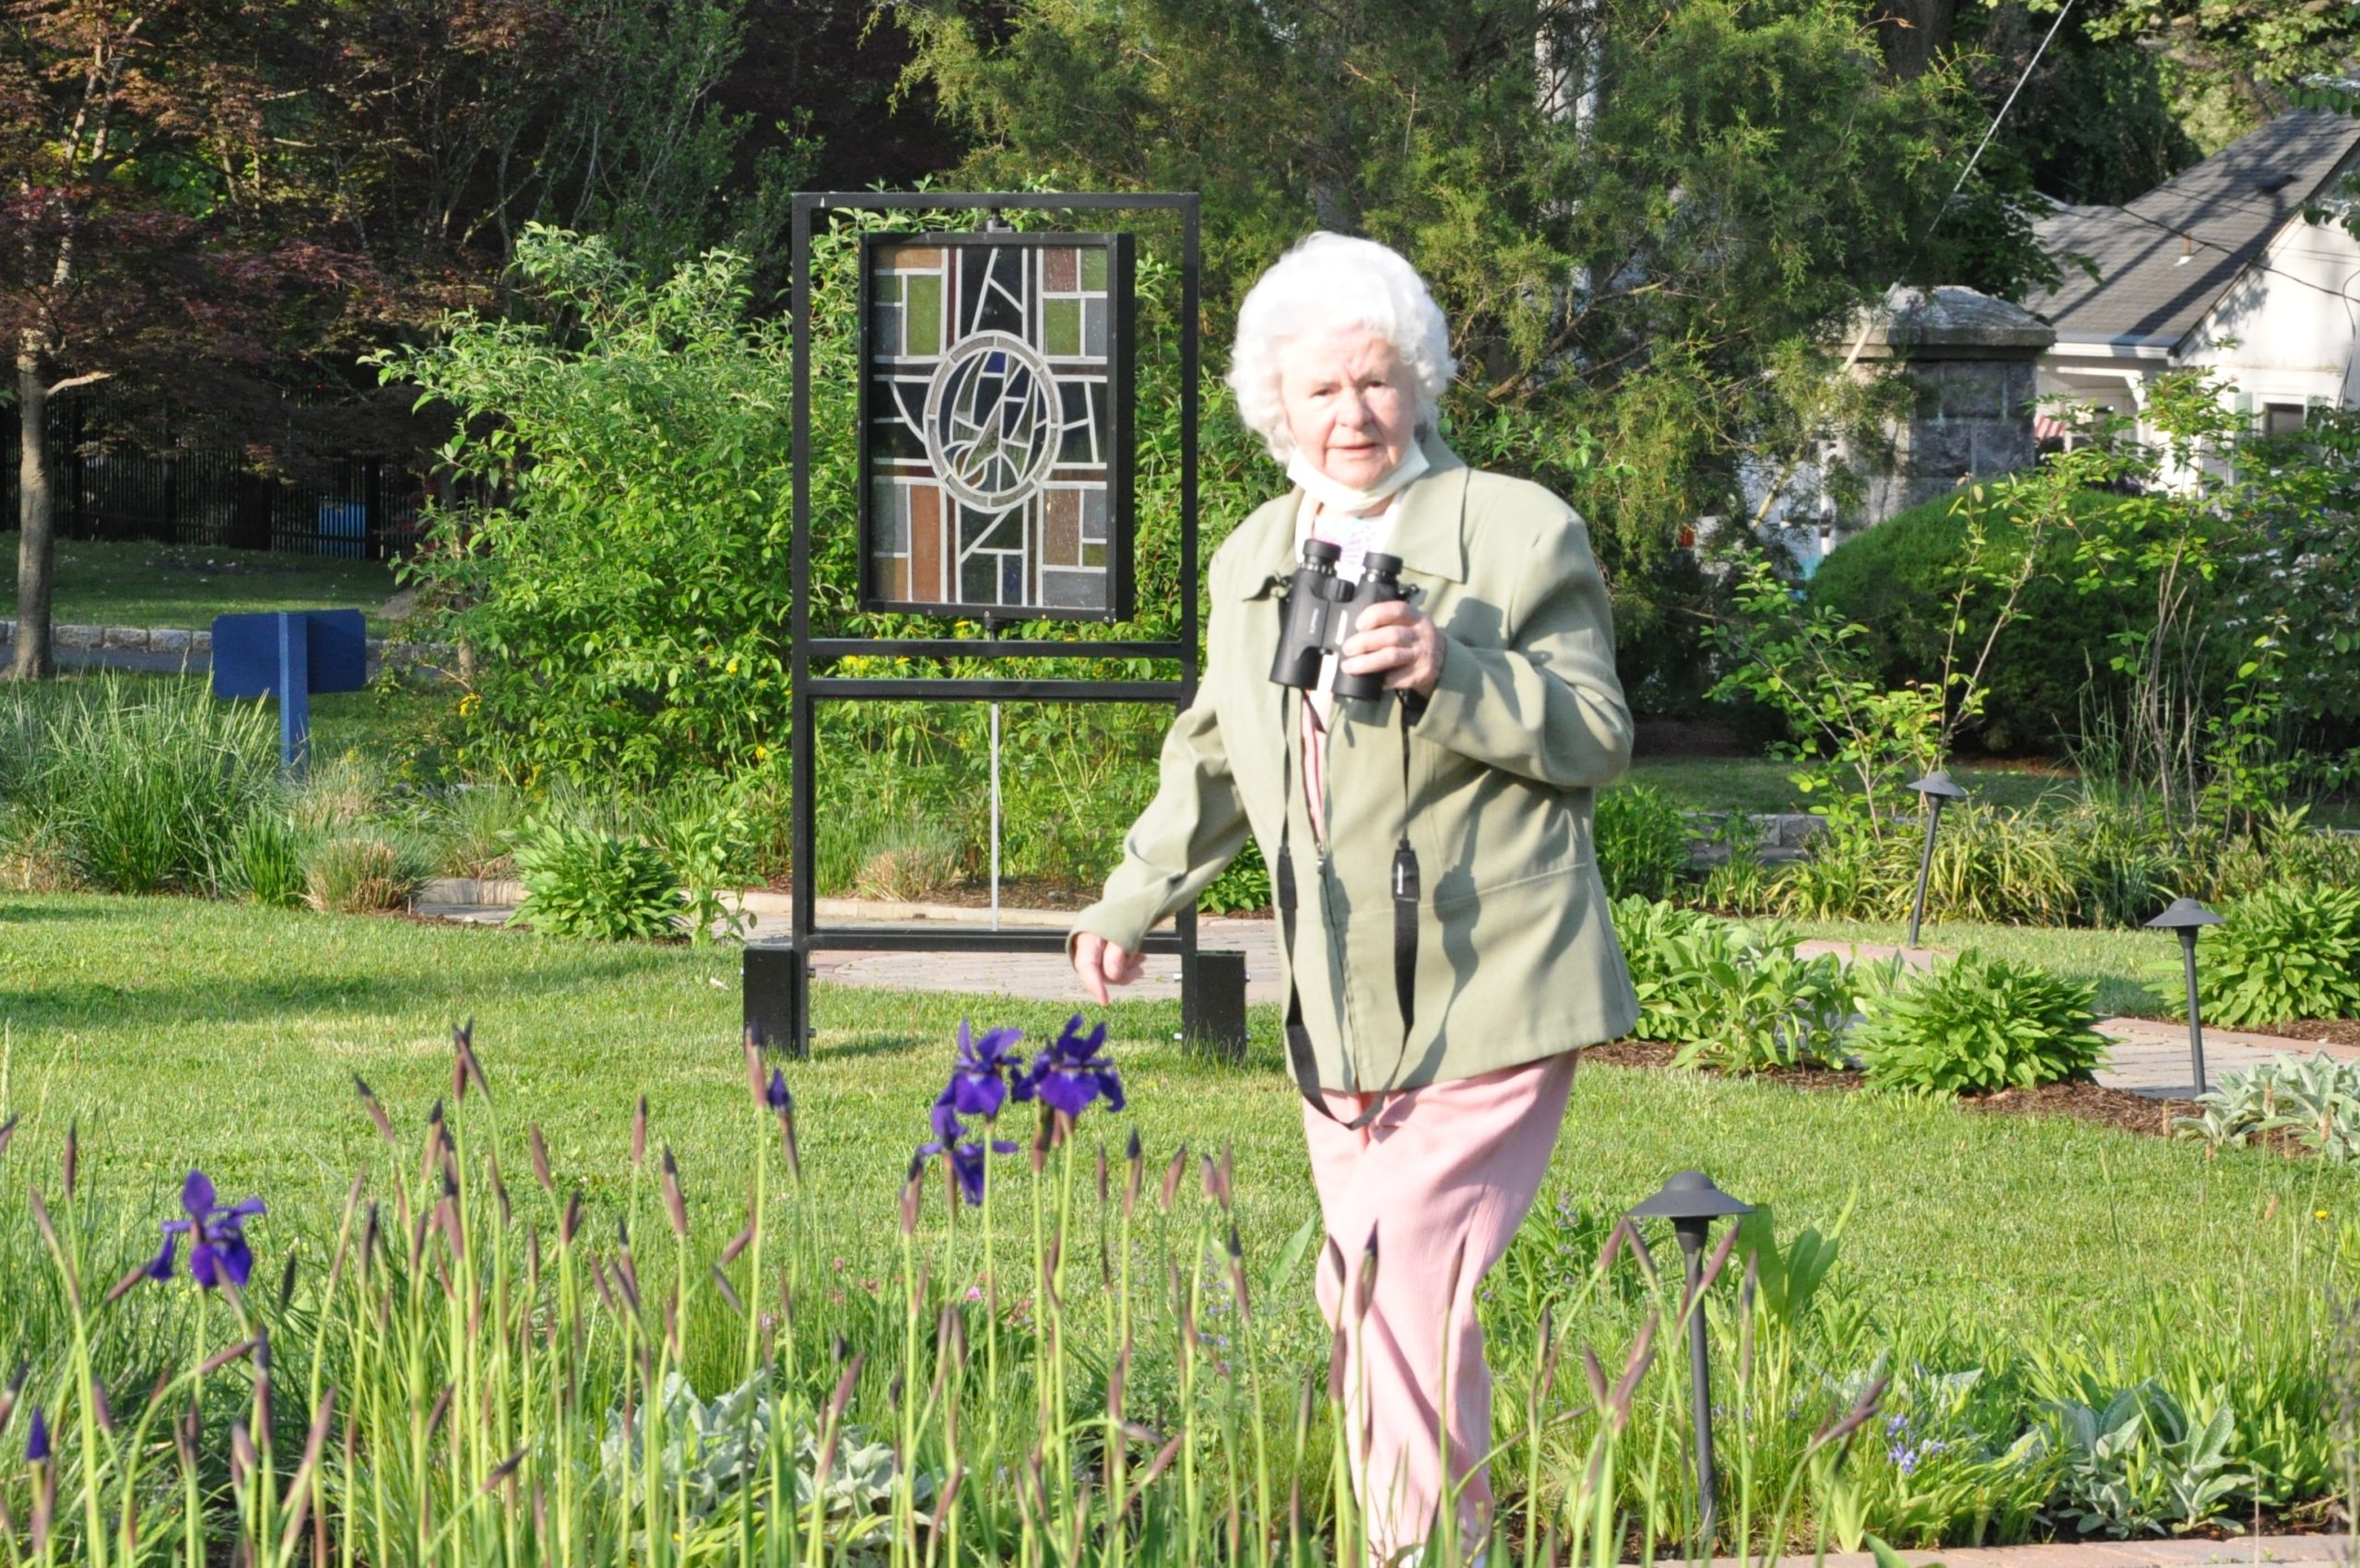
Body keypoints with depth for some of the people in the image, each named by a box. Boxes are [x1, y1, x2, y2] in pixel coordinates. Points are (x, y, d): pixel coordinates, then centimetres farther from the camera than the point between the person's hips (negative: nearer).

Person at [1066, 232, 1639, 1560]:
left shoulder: (1523, 533, -4)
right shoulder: (1251, 562, 14)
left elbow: (1599, 739, -7)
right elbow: (1216, 761, 27)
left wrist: (1452, 674, -21)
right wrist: (1133, 904, 21)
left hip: (1489, 999, -6)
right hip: (1341, 1013, 6)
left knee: (1414, 1282, -15)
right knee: (1364, 1297, 10)